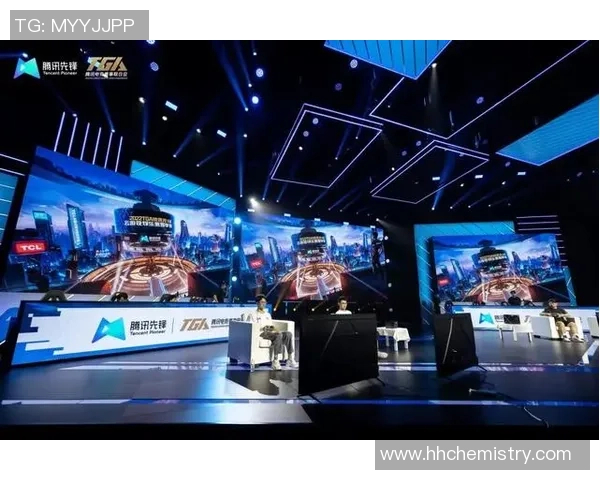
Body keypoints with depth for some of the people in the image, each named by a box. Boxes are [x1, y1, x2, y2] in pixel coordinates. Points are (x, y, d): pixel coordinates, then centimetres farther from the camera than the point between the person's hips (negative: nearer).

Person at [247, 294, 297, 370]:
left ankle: (290, 359, -21)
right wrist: (262, 329, -17)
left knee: (288, 334, -21)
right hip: (261, 334, -6)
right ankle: (275, 361, -35)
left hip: (270, 332, 6)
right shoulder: (253, 315, 7)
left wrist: (273, 328, 0)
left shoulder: (268, 314, 28)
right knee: (279, 335, -36)